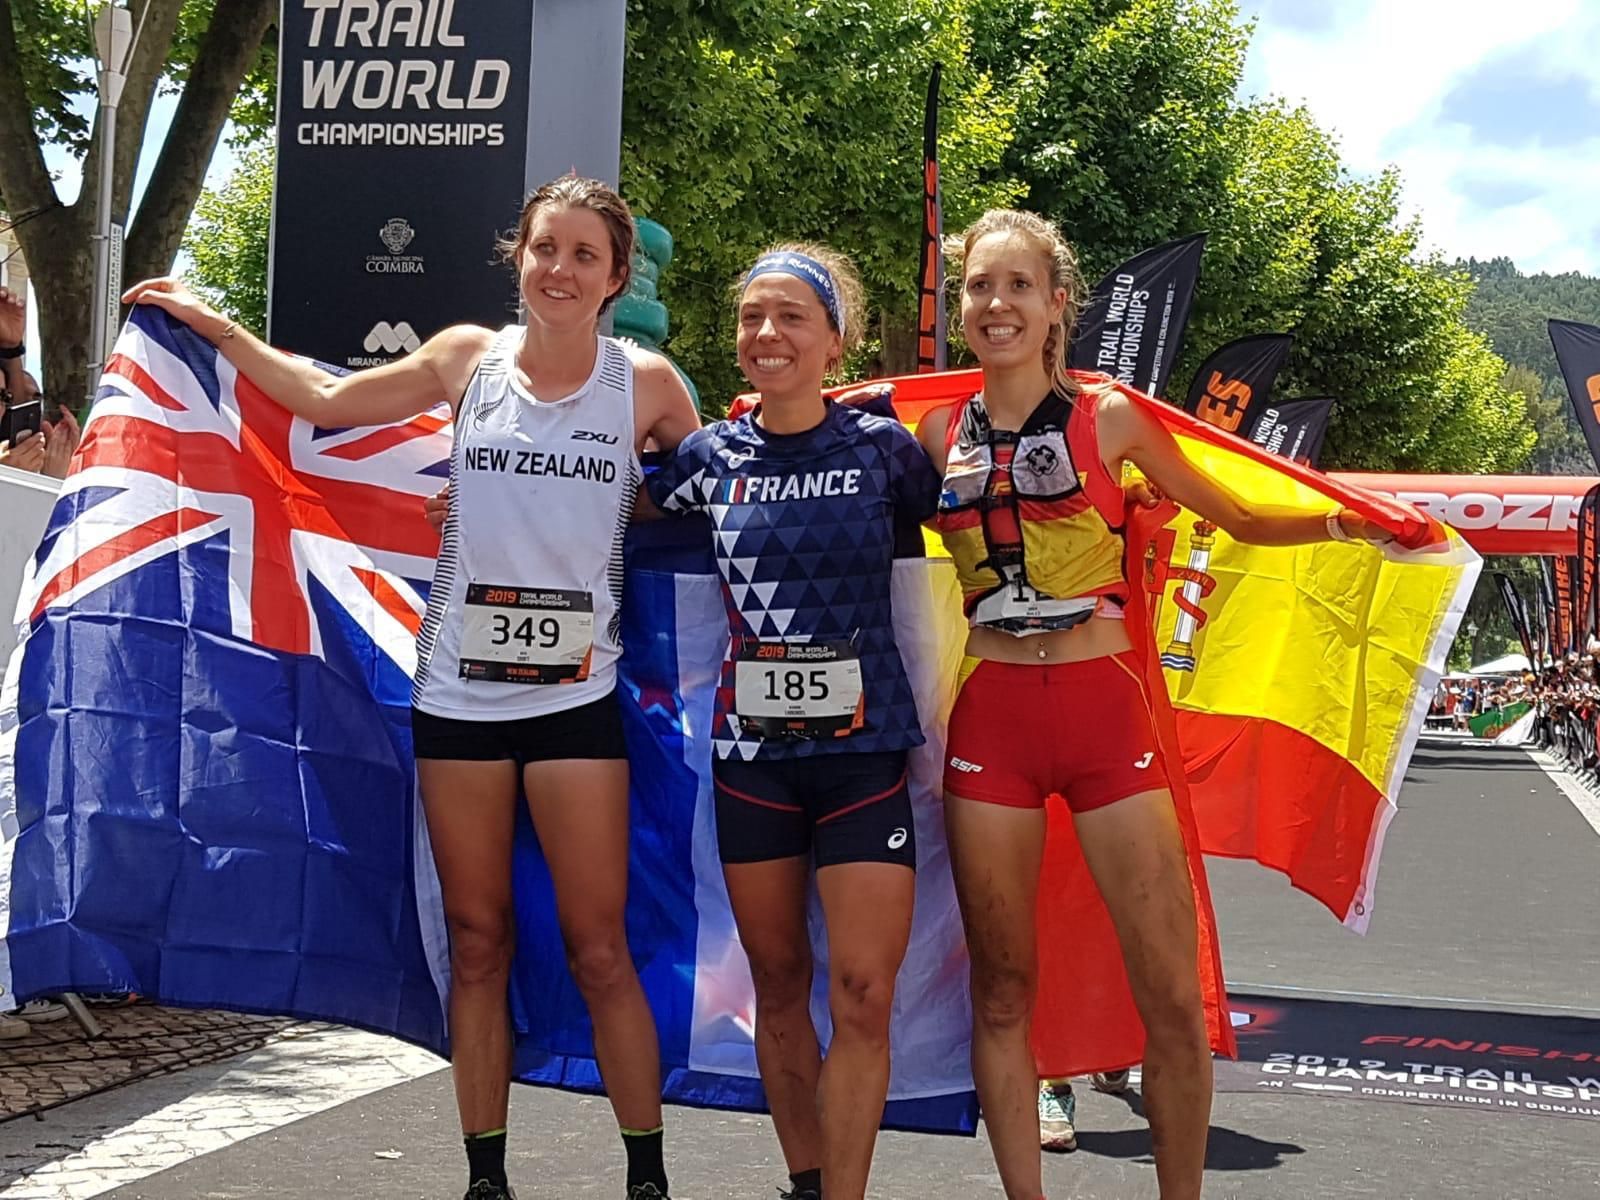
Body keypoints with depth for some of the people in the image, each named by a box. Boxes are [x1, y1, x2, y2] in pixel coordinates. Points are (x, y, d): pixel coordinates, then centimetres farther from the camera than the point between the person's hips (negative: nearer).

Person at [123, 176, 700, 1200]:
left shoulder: (646, 381, -1)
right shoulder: (472, 357, 4)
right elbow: (327, 399, 15)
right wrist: (214, 324, 19)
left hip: (576, 697, -2)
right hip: (459, 692, 2)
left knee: (598, 951, -3)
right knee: (477, 943, 8)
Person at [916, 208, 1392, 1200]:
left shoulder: (1109, 416, 2)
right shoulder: (942, 434, 8)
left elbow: (1239, 518, 9)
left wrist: (1338, 522, -2)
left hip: (1105, 708, -2)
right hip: (992, 717, 2)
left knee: (1173, 993, -5)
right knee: (1001, 987, 6)